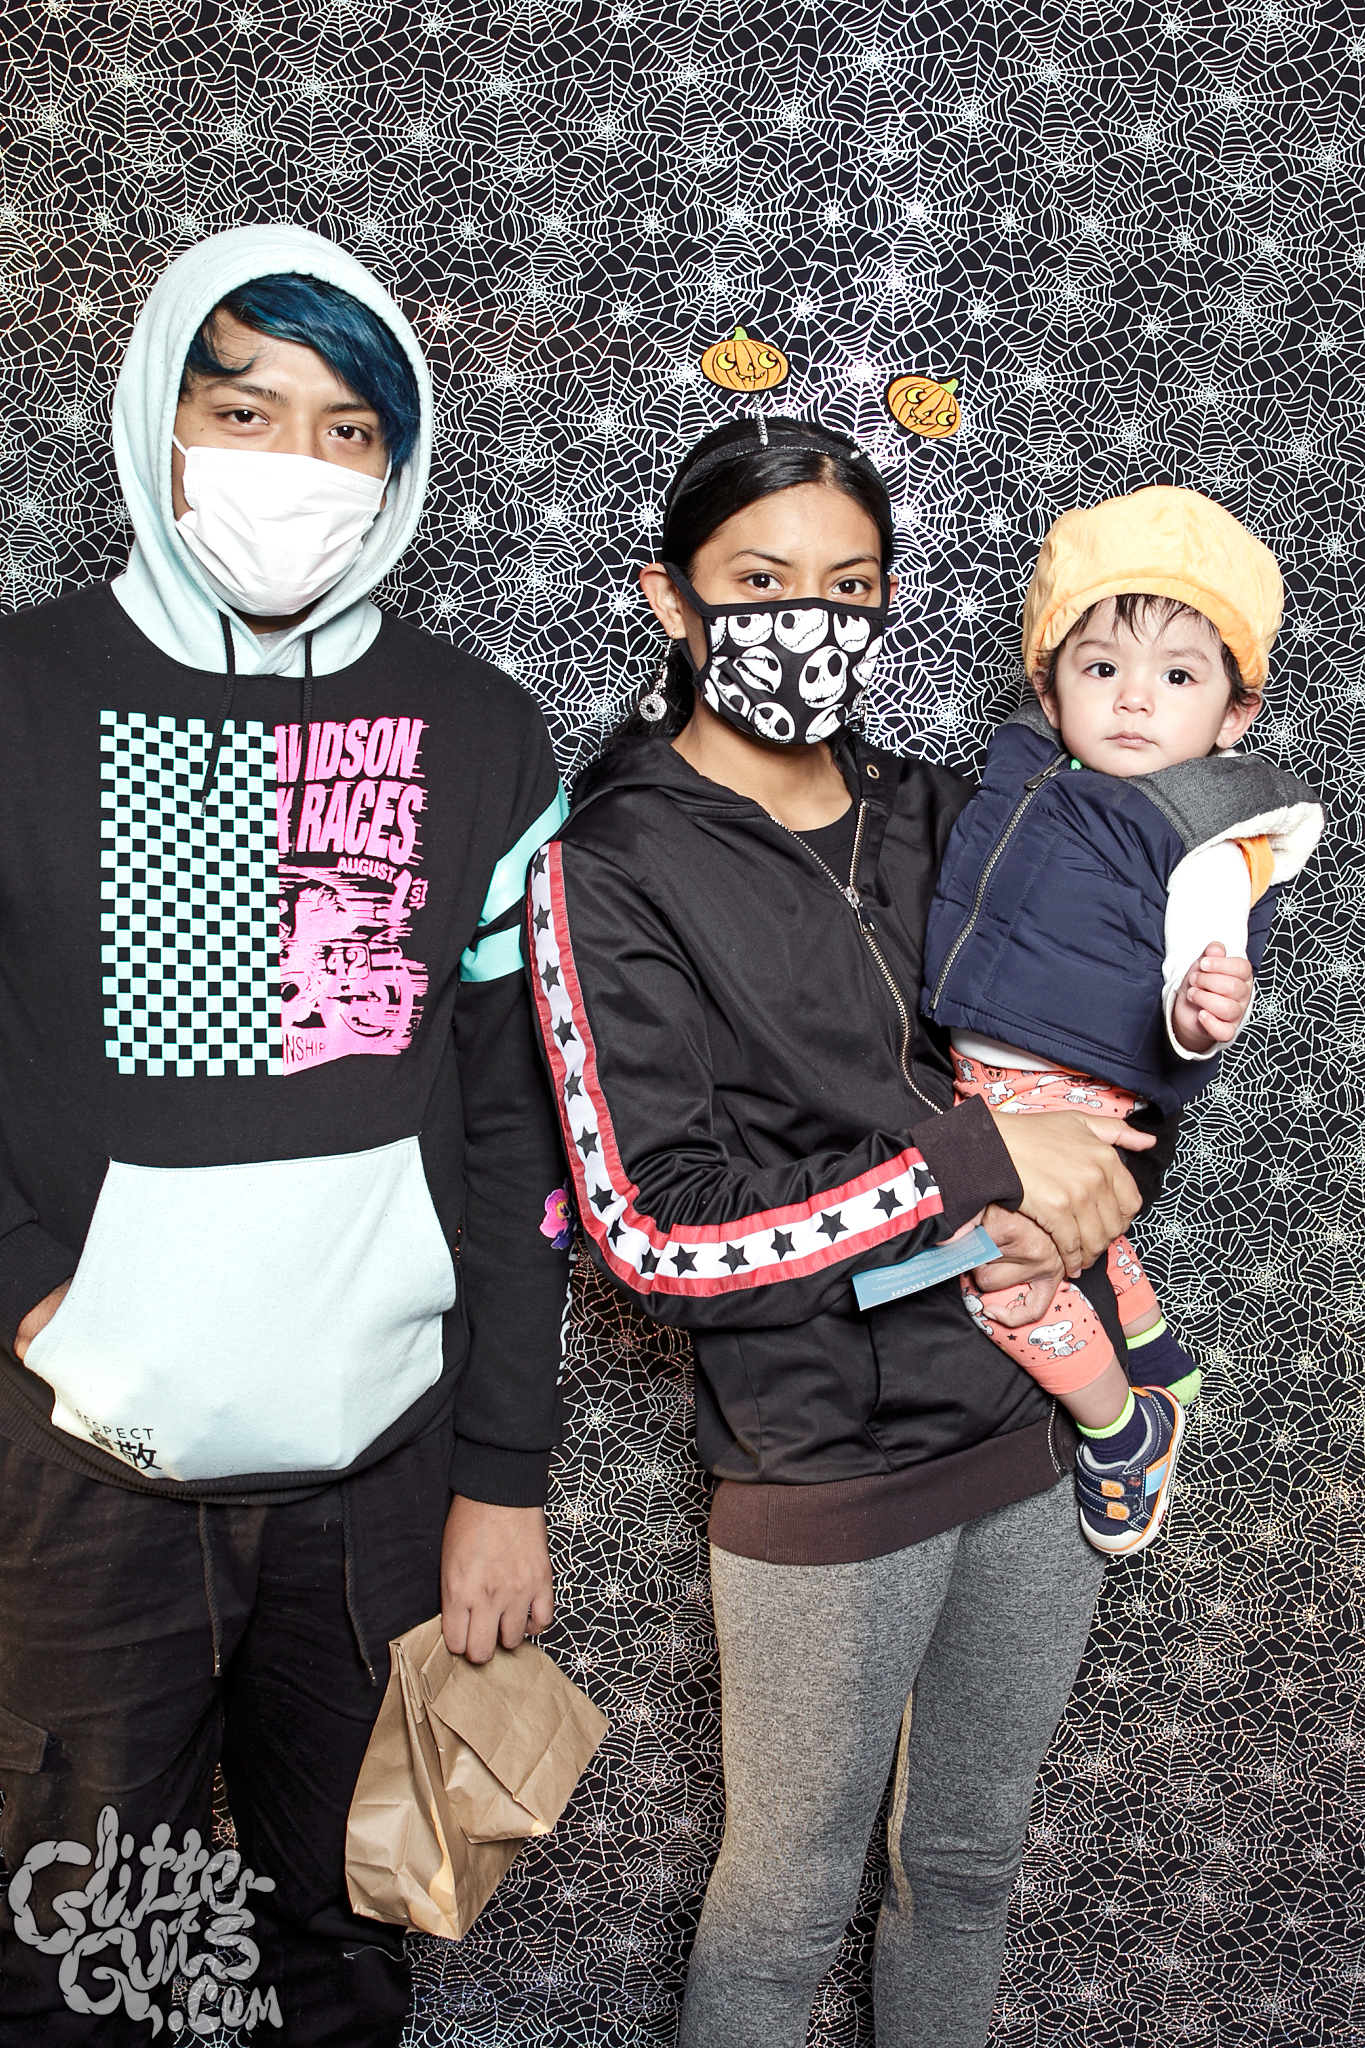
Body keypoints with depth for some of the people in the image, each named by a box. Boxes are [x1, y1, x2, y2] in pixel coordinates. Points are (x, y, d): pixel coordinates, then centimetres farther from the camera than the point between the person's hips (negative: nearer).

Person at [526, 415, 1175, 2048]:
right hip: (830, 1472, -5)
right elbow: (656, 1236, -18)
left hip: (1043, 1417, 5)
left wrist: (1088, 1197, -11)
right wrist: (973, 1160, -21)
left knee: (972, 1859, 23)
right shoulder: (616, 869, -11)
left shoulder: (939, 819, 5)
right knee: (789, 1903, 14)